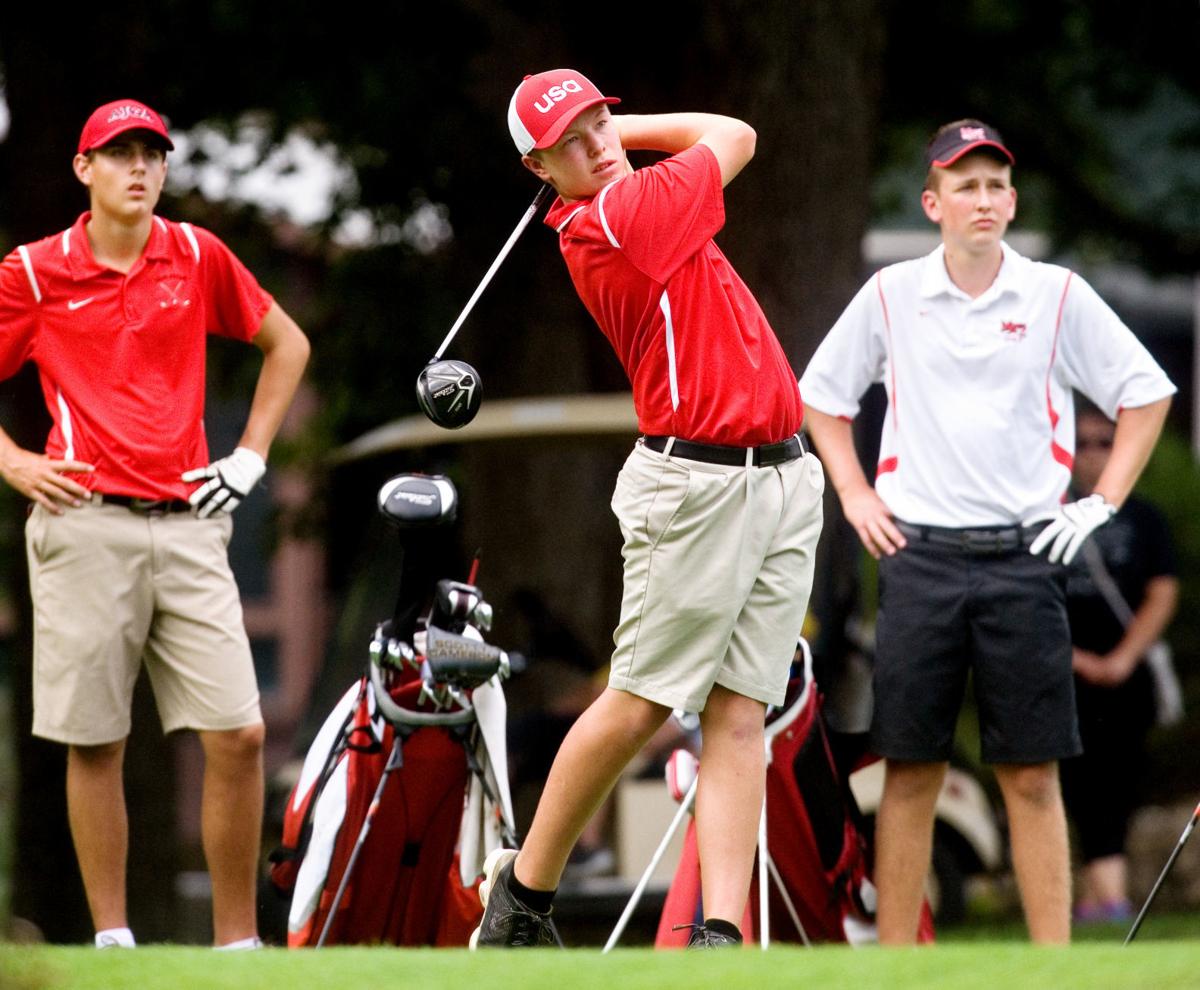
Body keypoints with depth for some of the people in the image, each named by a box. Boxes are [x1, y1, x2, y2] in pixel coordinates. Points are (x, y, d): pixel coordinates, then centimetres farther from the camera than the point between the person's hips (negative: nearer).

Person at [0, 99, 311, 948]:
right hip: (85, 524, -2)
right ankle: (111, 938, 8)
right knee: (94, 742, 0)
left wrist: (250, 457, 14)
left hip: (188, 524, 2)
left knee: (238, 734, -7)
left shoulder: (197, 257, 9)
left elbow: (287, 344, 22)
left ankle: (238, 943, 1)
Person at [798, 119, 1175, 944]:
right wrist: (855, 495, 8)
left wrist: (1101, 504, 2)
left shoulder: (1058, 296, 2)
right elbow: (823, 394, 18)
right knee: (910, 773, 2)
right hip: (920, 557, 1)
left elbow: (1146, 393, 9)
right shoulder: (891, 296, 5)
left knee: (1032, 777, -2)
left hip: (1022, 558, -1)